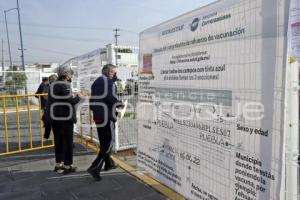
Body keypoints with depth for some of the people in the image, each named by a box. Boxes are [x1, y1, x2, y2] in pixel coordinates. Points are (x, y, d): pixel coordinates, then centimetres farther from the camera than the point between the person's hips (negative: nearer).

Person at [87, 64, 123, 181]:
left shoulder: (96, 82, 17)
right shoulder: (109, 81, -9)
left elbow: (93, 100, 14)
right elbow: (111, 98, -21)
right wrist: (120, 104, -4)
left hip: (97, 116, 9)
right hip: (107, 116, -9)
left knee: (104, 141, 19)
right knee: (109, 142, -2)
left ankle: (108, 163, 32)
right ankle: (95, 167, -9)